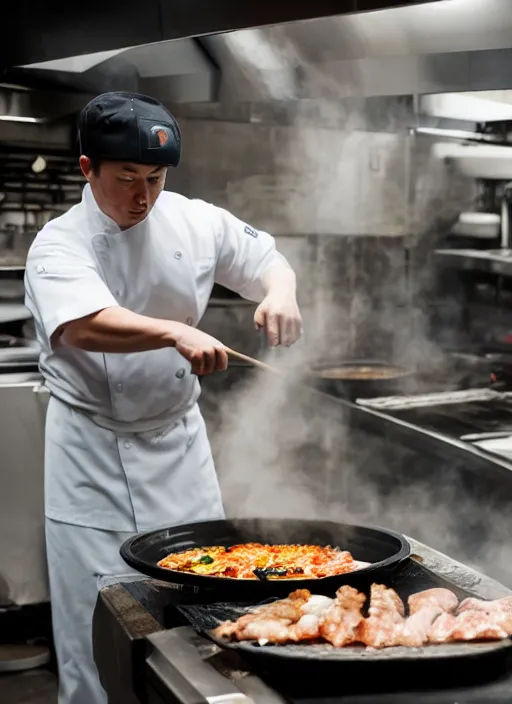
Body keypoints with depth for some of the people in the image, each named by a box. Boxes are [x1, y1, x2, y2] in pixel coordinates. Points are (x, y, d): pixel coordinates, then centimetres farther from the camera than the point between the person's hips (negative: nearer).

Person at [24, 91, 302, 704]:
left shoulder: (194, 221, -2)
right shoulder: (59, 245, -15)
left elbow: (268, 260, 8)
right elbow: (84, 327, -34)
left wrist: (280, 292, -16)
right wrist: (176, 333, -50)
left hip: (177, 434, 4)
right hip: (95, 451, -4)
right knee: (100, 607, 1)